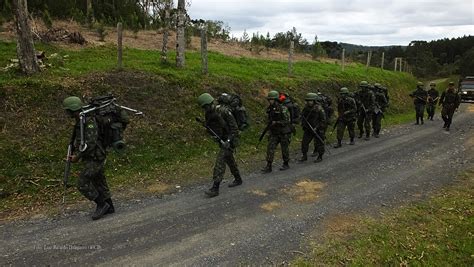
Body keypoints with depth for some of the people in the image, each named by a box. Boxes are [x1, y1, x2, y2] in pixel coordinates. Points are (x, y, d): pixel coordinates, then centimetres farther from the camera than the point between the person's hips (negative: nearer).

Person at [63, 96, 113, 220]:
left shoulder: (89, 121, -22)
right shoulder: (80, 121, 10)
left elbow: (90, 143, -27)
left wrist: (78, 157, -19)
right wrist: (75, 154, 10)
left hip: (95, 158, -10)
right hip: (90, 158, 10)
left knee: (82, 184, -7)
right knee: (99, 182, 16)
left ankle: (101, 204, 5)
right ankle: (109, 207, 28)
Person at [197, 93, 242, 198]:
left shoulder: (223, 111, -22)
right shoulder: (208, 114, 1)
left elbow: (234, 127, -19)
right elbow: (209, 128, 12)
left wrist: (228, 141, -26)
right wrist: (213, 135, -11)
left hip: (230, 140, -8)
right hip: (222, 140, 8)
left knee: (220, 161, -14)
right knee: (230, 160, 21)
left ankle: (215, 188, -13)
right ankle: (238, 179, 41)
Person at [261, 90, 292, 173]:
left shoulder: (283, 109, -17)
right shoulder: (269, 109, 3)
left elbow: (287, 121, -19)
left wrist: (276, 122, -22)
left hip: (284, 133, -5)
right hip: (274, 133, 5)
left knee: (284, 149, 8)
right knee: (270, 148, -5)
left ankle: (286, 164, 27)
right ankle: (268, 167, -3)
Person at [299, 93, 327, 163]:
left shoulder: (319, 109, -16)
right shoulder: (306, 107, 1)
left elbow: (323, 120, -14)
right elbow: (302, 116, 16)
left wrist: (317, 128, -18)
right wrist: (303, 124, 3)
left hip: (317, 130, -5)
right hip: (308, 129, 6)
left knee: (319, 143, 4)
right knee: (304, 142, 5)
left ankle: (320, 157, 20)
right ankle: (304, 156, 16)